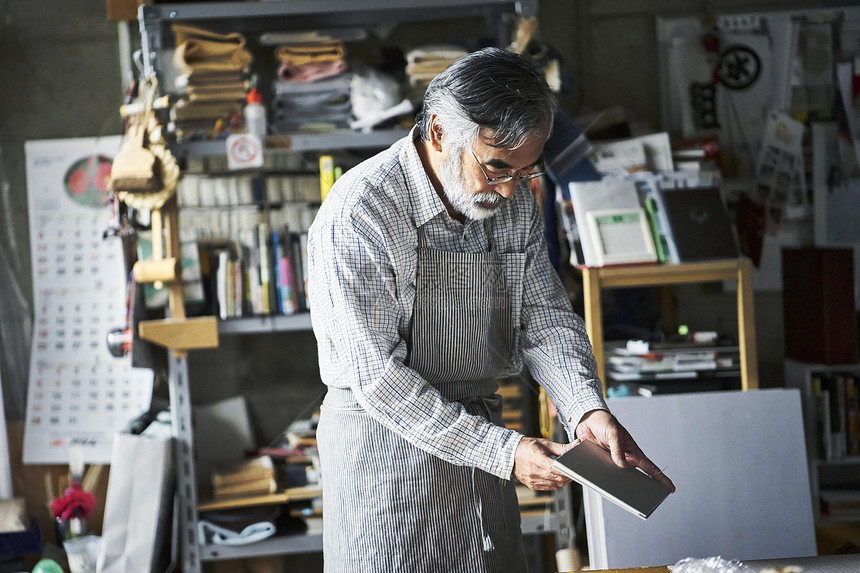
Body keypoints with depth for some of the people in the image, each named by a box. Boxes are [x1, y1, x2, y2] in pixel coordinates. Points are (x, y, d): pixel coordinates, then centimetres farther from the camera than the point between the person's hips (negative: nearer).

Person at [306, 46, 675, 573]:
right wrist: (502, 451, -26)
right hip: (385, 445, -6)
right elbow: (377, 376, -24)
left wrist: (587, 409, -15)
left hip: (479, 431, 6)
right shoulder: (357, 214, -22)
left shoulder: (516, 202, 0)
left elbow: (547, 316, 5)